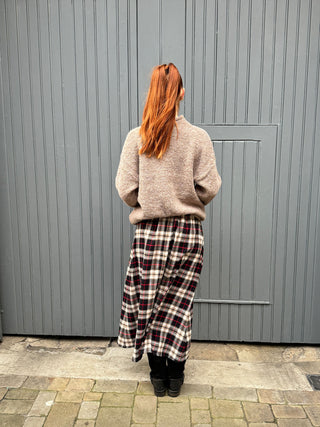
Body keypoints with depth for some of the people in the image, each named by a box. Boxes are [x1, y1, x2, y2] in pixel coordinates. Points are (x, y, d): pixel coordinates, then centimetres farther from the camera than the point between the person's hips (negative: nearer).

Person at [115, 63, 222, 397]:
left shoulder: (136, 137, -5)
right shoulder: (198, 138, -5)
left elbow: (125, 188, -7)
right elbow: (210, 187, -5)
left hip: (149, 232, 0)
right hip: (188, 231, 1)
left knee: (149, 303, 15)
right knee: (179, 305, 13)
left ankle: (158, 376, 31)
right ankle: (175, 376, 29)